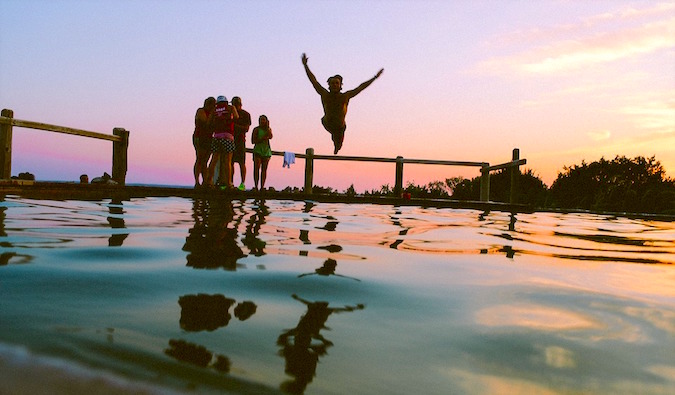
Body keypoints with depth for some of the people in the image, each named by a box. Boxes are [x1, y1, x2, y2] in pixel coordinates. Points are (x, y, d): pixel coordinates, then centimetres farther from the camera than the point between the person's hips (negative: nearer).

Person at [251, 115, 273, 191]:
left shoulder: (269, 129, 12)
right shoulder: (256, 129, 4)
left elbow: (270, 137, -9)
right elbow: (253, 141, -1)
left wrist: (267, 126, -8)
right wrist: (262, 139, -12)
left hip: (266, 151, 3)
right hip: (258, 150, -3)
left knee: (264, 169, 0)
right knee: (257, 168, -13)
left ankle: (262, 187, 1)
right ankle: (256, 186, -15)